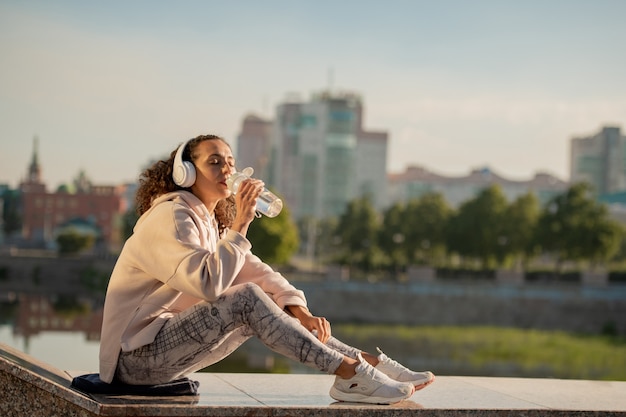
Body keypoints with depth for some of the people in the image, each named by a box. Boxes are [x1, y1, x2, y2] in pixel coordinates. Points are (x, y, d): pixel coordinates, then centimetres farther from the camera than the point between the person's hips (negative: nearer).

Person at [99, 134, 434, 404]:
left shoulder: (207, 222, 16)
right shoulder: (170, 218, -15)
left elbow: (255, 271, 7)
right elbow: (209, 284, -30)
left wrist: (300, 313, -8)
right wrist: (240, 224, -23)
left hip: (166, 341, 10)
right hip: (138, 357, -10)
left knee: (266, 310, 4)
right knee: (247, 298, -22)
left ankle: (368, 363, -1)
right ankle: (350, 374, -21)